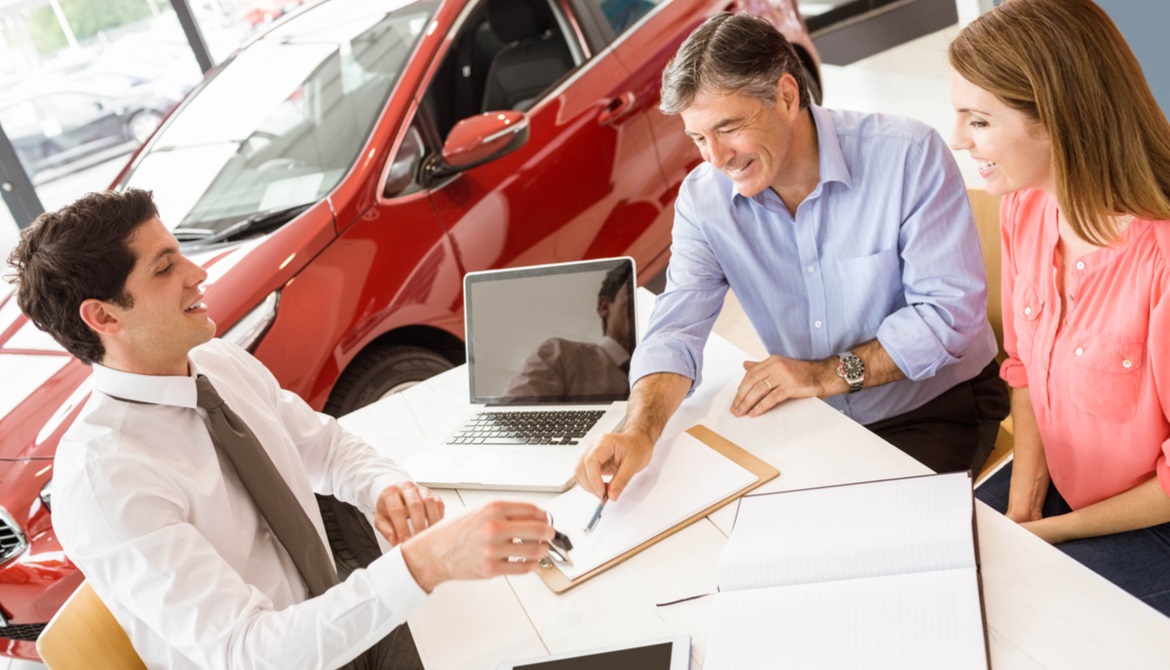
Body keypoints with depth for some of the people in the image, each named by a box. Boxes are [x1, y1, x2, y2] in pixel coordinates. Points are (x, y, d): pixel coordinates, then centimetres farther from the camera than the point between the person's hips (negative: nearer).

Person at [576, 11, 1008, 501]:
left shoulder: (909, 156, -18)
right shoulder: (702, 199, -7)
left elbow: (952, 311, -18)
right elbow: (677, 329, -15)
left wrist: (829, 374, -22)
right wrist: (640, 432, -34)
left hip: (939, 408, -3)